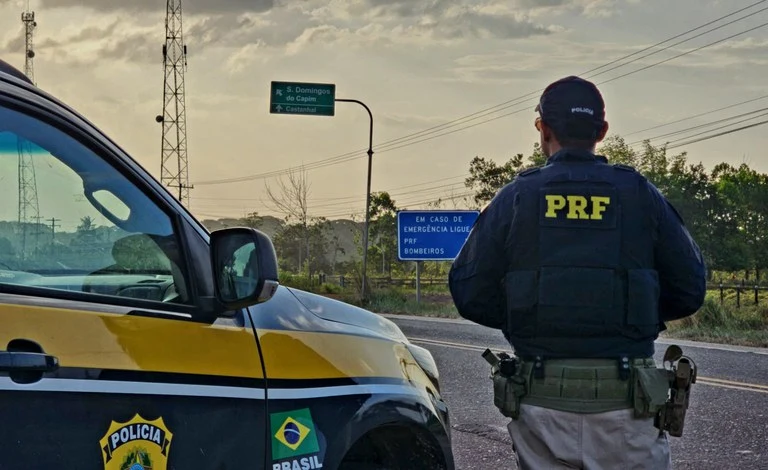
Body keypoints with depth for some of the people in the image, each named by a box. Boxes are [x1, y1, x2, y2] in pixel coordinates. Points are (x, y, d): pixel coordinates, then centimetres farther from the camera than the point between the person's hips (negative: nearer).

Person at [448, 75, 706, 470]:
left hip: (542, 399, 1)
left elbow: (469, 294, 0)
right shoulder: (639, 195, 2)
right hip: (625, 402, -1)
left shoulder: (516, 197, 1)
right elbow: (689, 290, 5)